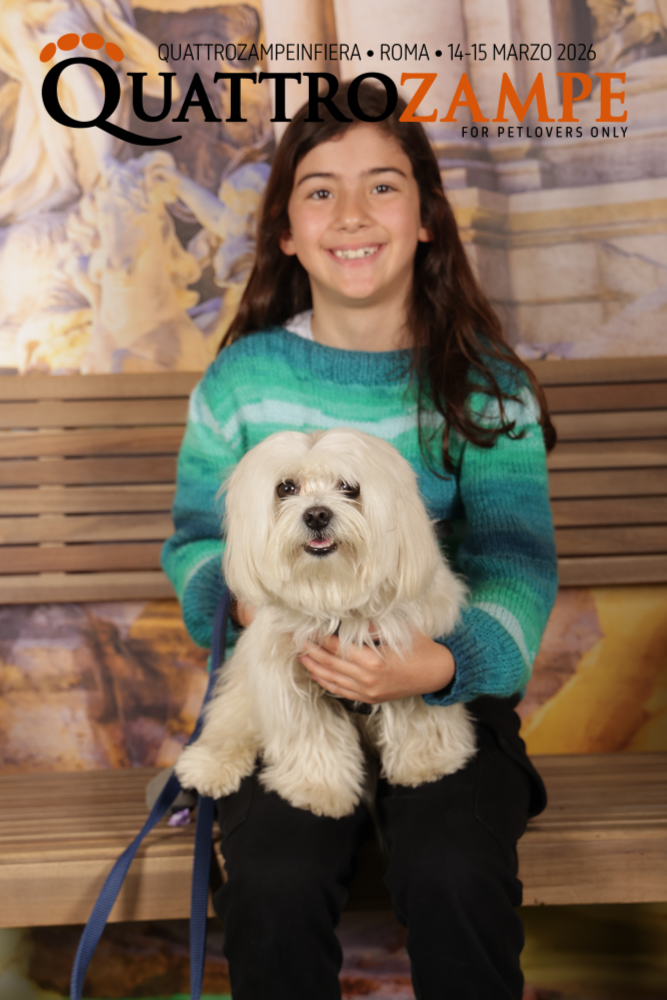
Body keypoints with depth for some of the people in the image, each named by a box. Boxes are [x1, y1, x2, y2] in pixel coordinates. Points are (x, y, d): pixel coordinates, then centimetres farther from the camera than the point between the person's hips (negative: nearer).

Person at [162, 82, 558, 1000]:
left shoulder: (486, 386, -2)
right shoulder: (239, 381, 1)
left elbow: (516, 564, -8)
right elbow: (193, 543, 8)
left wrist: (441, 664, -29)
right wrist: (242, 596, -16)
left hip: (449, 691, 0)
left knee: (453, 873, -27)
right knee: (276, 881, -25)